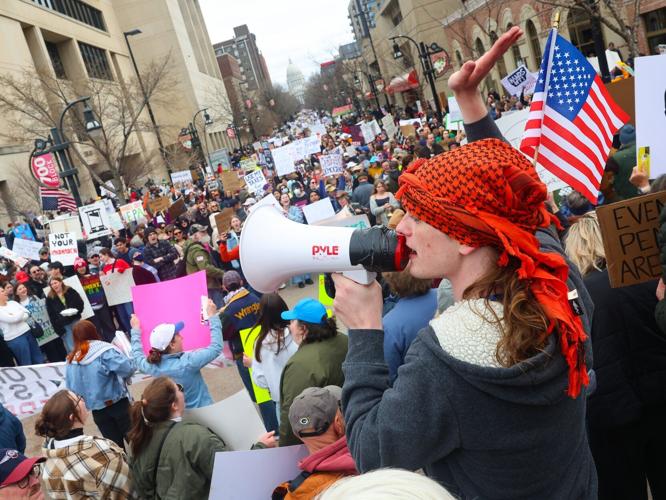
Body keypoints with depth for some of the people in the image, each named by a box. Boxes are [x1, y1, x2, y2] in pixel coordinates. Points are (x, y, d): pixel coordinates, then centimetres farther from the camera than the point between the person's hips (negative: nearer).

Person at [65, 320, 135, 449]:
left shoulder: (70, 361, 0)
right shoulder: (104, 351, -16)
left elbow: (71, 388, 6)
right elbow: (128, 369, -25)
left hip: (97, 410, 4)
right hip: (117, 404, -4)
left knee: (115, 445, 14)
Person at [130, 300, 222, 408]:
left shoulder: (152, 366, -14)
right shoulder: (188, 362, -30)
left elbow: (138, 357, 9)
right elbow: (216, 347, -20)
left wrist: (135, 330, 19)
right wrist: (213, 317, -15)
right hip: (201, 412, -5)